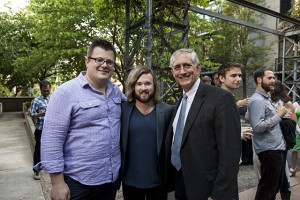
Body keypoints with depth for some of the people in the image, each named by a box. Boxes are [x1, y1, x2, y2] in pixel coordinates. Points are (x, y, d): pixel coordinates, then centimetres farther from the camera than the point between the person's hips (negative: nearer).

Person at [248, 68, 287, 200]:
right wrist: (278, 115, -17)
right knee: (267, 188, 2)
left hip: (276, 148, 10)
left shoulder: (266, 98, 14)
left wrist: (280, 114, 2)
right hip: (269, 150, -10)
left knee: (275, 185, 21)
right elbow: (258, 127, -25)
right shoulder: (257, 100, -18)